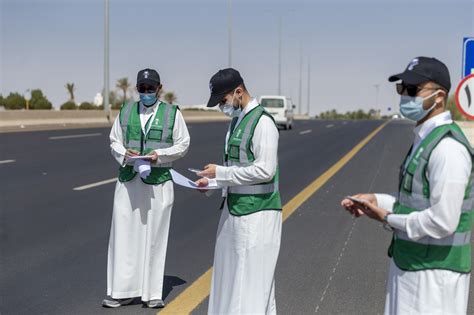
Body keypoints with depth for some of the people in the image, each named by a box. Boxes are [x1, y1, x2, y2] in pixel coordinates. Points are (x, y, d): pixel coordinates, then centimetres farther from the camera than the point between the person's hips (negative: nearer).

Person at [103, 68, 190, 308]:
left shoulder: (172, 113, 3)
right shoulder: (126, 111, 10)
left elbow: (182, 144, 4)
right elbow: (114, 141, 14)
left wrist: (159, 155, -12)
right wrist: (124, 154, -8)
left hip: (158, 182, -2)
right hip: (128, 180, 2)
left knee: (154, 235, 3)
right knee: (124, 233, 1)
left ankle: (153, 293, 13)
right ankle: (123, 291, 11)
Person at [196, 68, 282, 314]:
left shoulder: (262, 122, -14)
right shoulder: (237, 121, 14)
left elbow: (264, 170, -21)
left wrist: (220, 171, -16)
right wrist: (213, 181, 5)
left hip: (256, 213, -9)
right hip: (234, 209, 9)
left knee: (252, 279, -4)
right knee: (230, 275, 14)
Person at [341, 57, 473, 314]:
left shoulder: (447, 147, -21)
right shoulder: (425, 138, 10)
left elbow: (442, 221, -26)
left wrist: (388, 218, -14)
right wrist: (376, 200, 4)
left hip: (433, 272, -9)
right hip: (410, 264, 9)